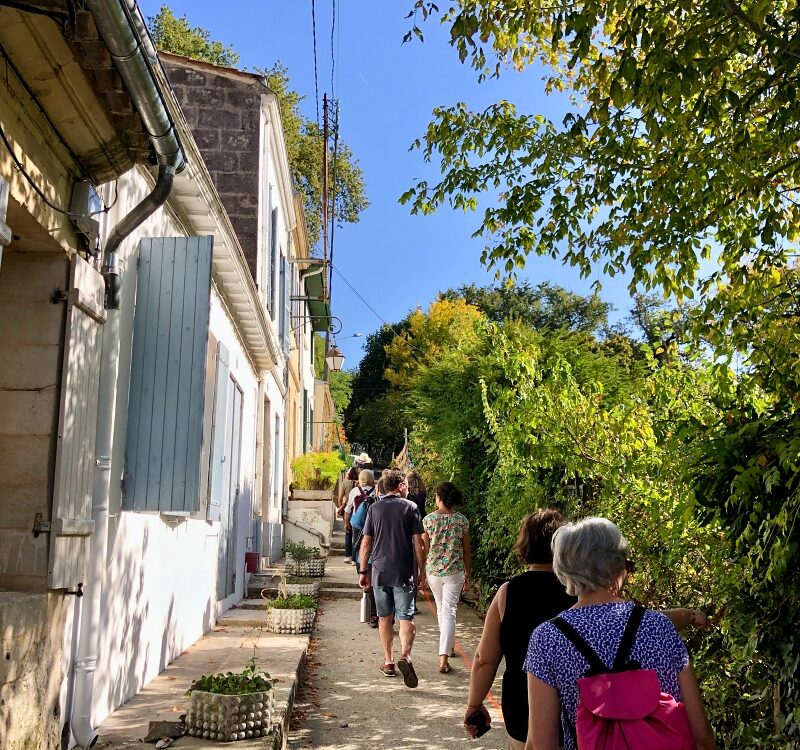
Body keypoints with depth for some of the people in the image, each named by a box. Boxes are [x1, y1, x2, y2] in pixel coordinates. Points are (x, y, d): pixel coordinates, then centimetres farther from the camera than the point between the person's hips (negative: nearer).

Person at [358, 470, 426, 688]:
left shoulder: (374, 508, 4)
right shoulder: (410, 507, -2)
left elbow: (366, 542, 3)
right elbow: (418, 543, -4)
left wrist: (363, 571, 9)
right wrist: (422, 571, 3)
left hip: (380, 571, 3)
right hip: (404, 572, -2)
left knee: (384, 617, 14)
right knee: (406, 617, -1)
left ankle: (388, 662, 21)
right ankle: (405, 655, -21)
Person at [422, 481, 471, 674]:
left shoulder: (428, 519, -7)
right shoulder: (462, 521, -6)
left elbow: (424, 549, -2)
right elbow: (466, 551, 0)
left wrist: (421, 572, 10)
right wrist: (468, 574, 11)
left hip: (433, 570, 1)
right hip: (455, 572, -1)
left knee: (441, 608, 22)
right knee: (449, 612, 0)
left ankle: (447, 646, 39)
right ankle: (444, 658, -9)